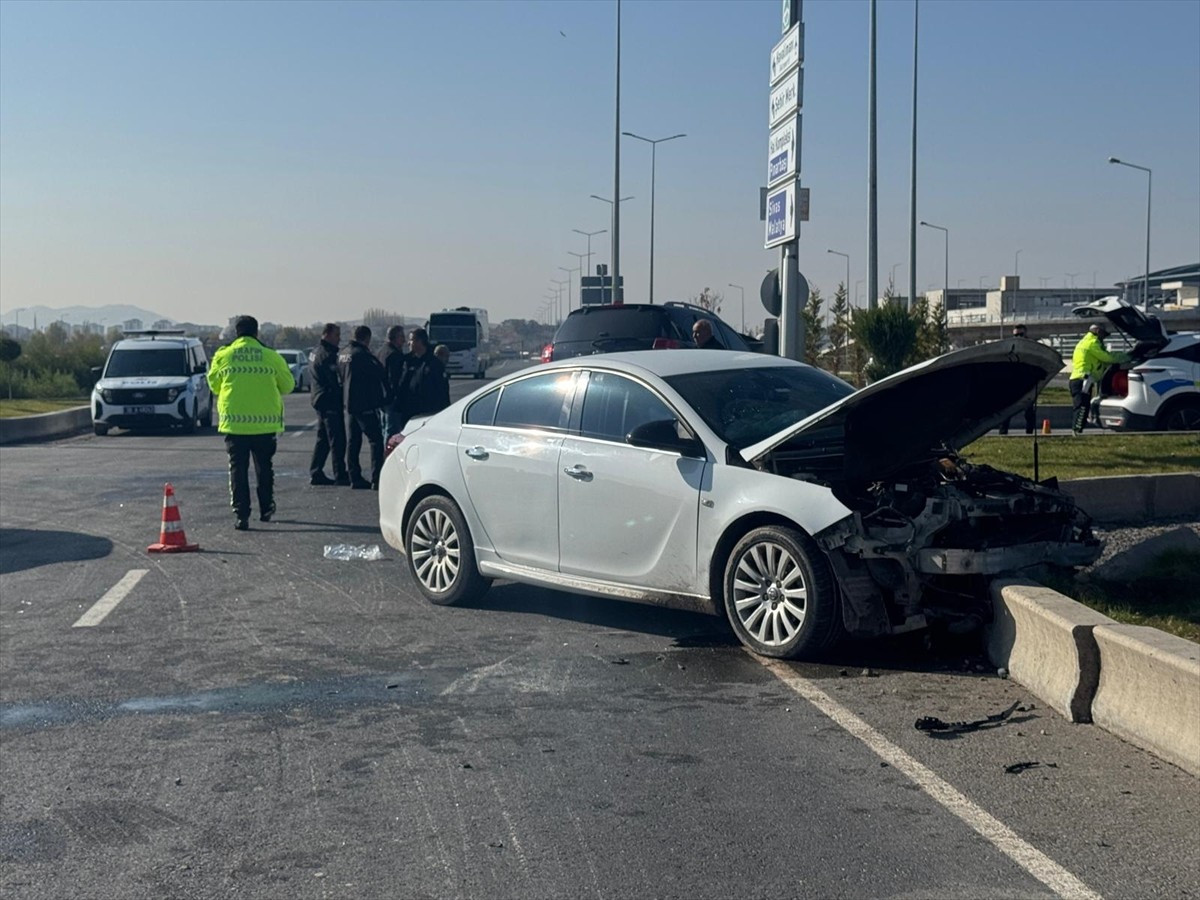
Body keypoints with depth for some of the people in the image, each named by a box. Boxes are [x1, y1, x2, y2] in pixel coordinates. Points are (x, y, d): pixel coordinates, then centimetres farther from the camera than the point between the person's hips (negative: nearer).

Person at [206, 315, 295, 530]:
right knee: (264, 466, 16)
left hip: (234, 421, 0)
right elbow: (287, 385, 6)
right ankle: (266, 509, 23)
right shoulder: (271, 357, -3)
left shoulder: (222, 356, -1)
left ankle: (241, 514, -3)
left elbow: (214, 385, 10)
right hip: (265, 422, 0)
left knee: (238, 468, 4)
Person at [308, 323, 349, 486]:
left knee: (323, 440, 15)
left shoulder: (316, 353, 17)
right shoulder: (327, 355, -16)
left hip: (320, 401, 10)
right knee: (337, 441, -7)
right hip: (331, 403, -10)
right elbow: (337, 379, -21)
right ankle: (340, 476, -5)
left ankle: (315, 473, 17)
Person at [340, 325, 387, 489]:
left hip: (350, 403, 9)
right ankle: (376, 479, -14)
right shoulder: (362, 354, -16)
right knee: (376, 439, -8)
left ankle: (355, 478, 15)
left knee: (354, 441, 12)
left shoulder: (343, 354, 12)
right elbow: (380, 373, -17)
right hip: (364, 405, -9)